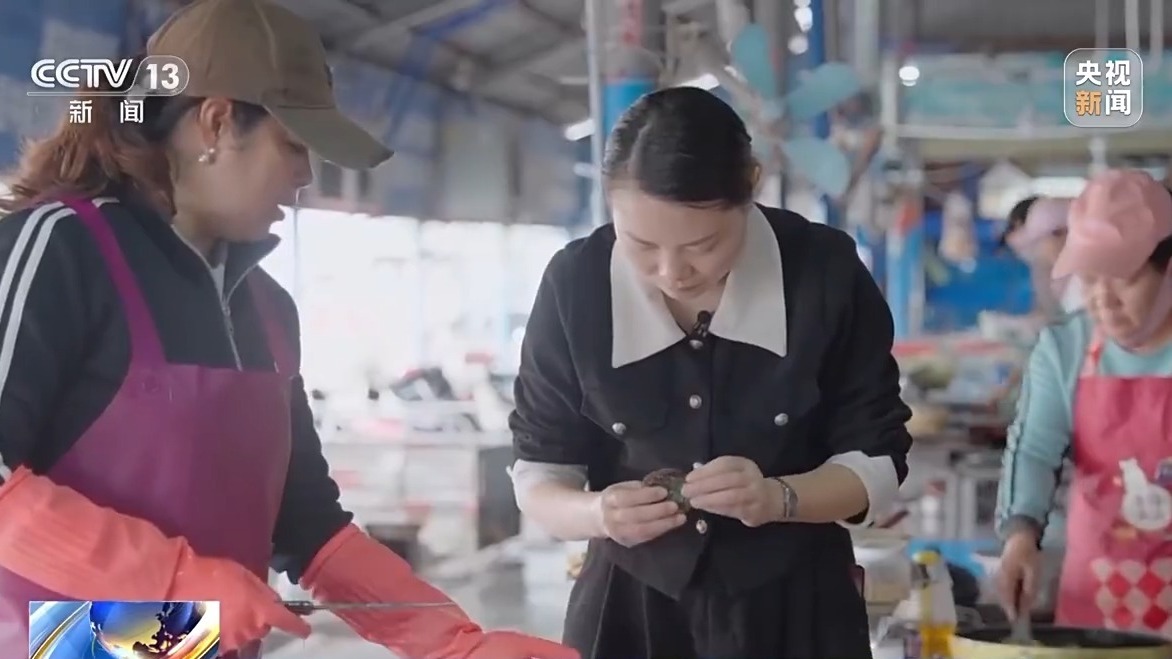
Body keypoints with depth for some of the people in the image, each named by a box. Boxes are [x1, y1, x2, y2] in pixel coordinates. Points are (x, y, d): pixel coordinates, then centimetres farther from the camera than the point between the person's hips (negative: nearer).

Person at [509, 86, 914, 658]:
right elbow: (537, 475, -7)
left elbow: (878, 462, -8)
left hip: (795, 601, 0)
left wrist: (777, 498, -26)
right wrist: (598, 513, -27)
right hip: (629, 604, 0)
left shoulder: (824, 272, -15)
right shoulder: (574, 284, -13)